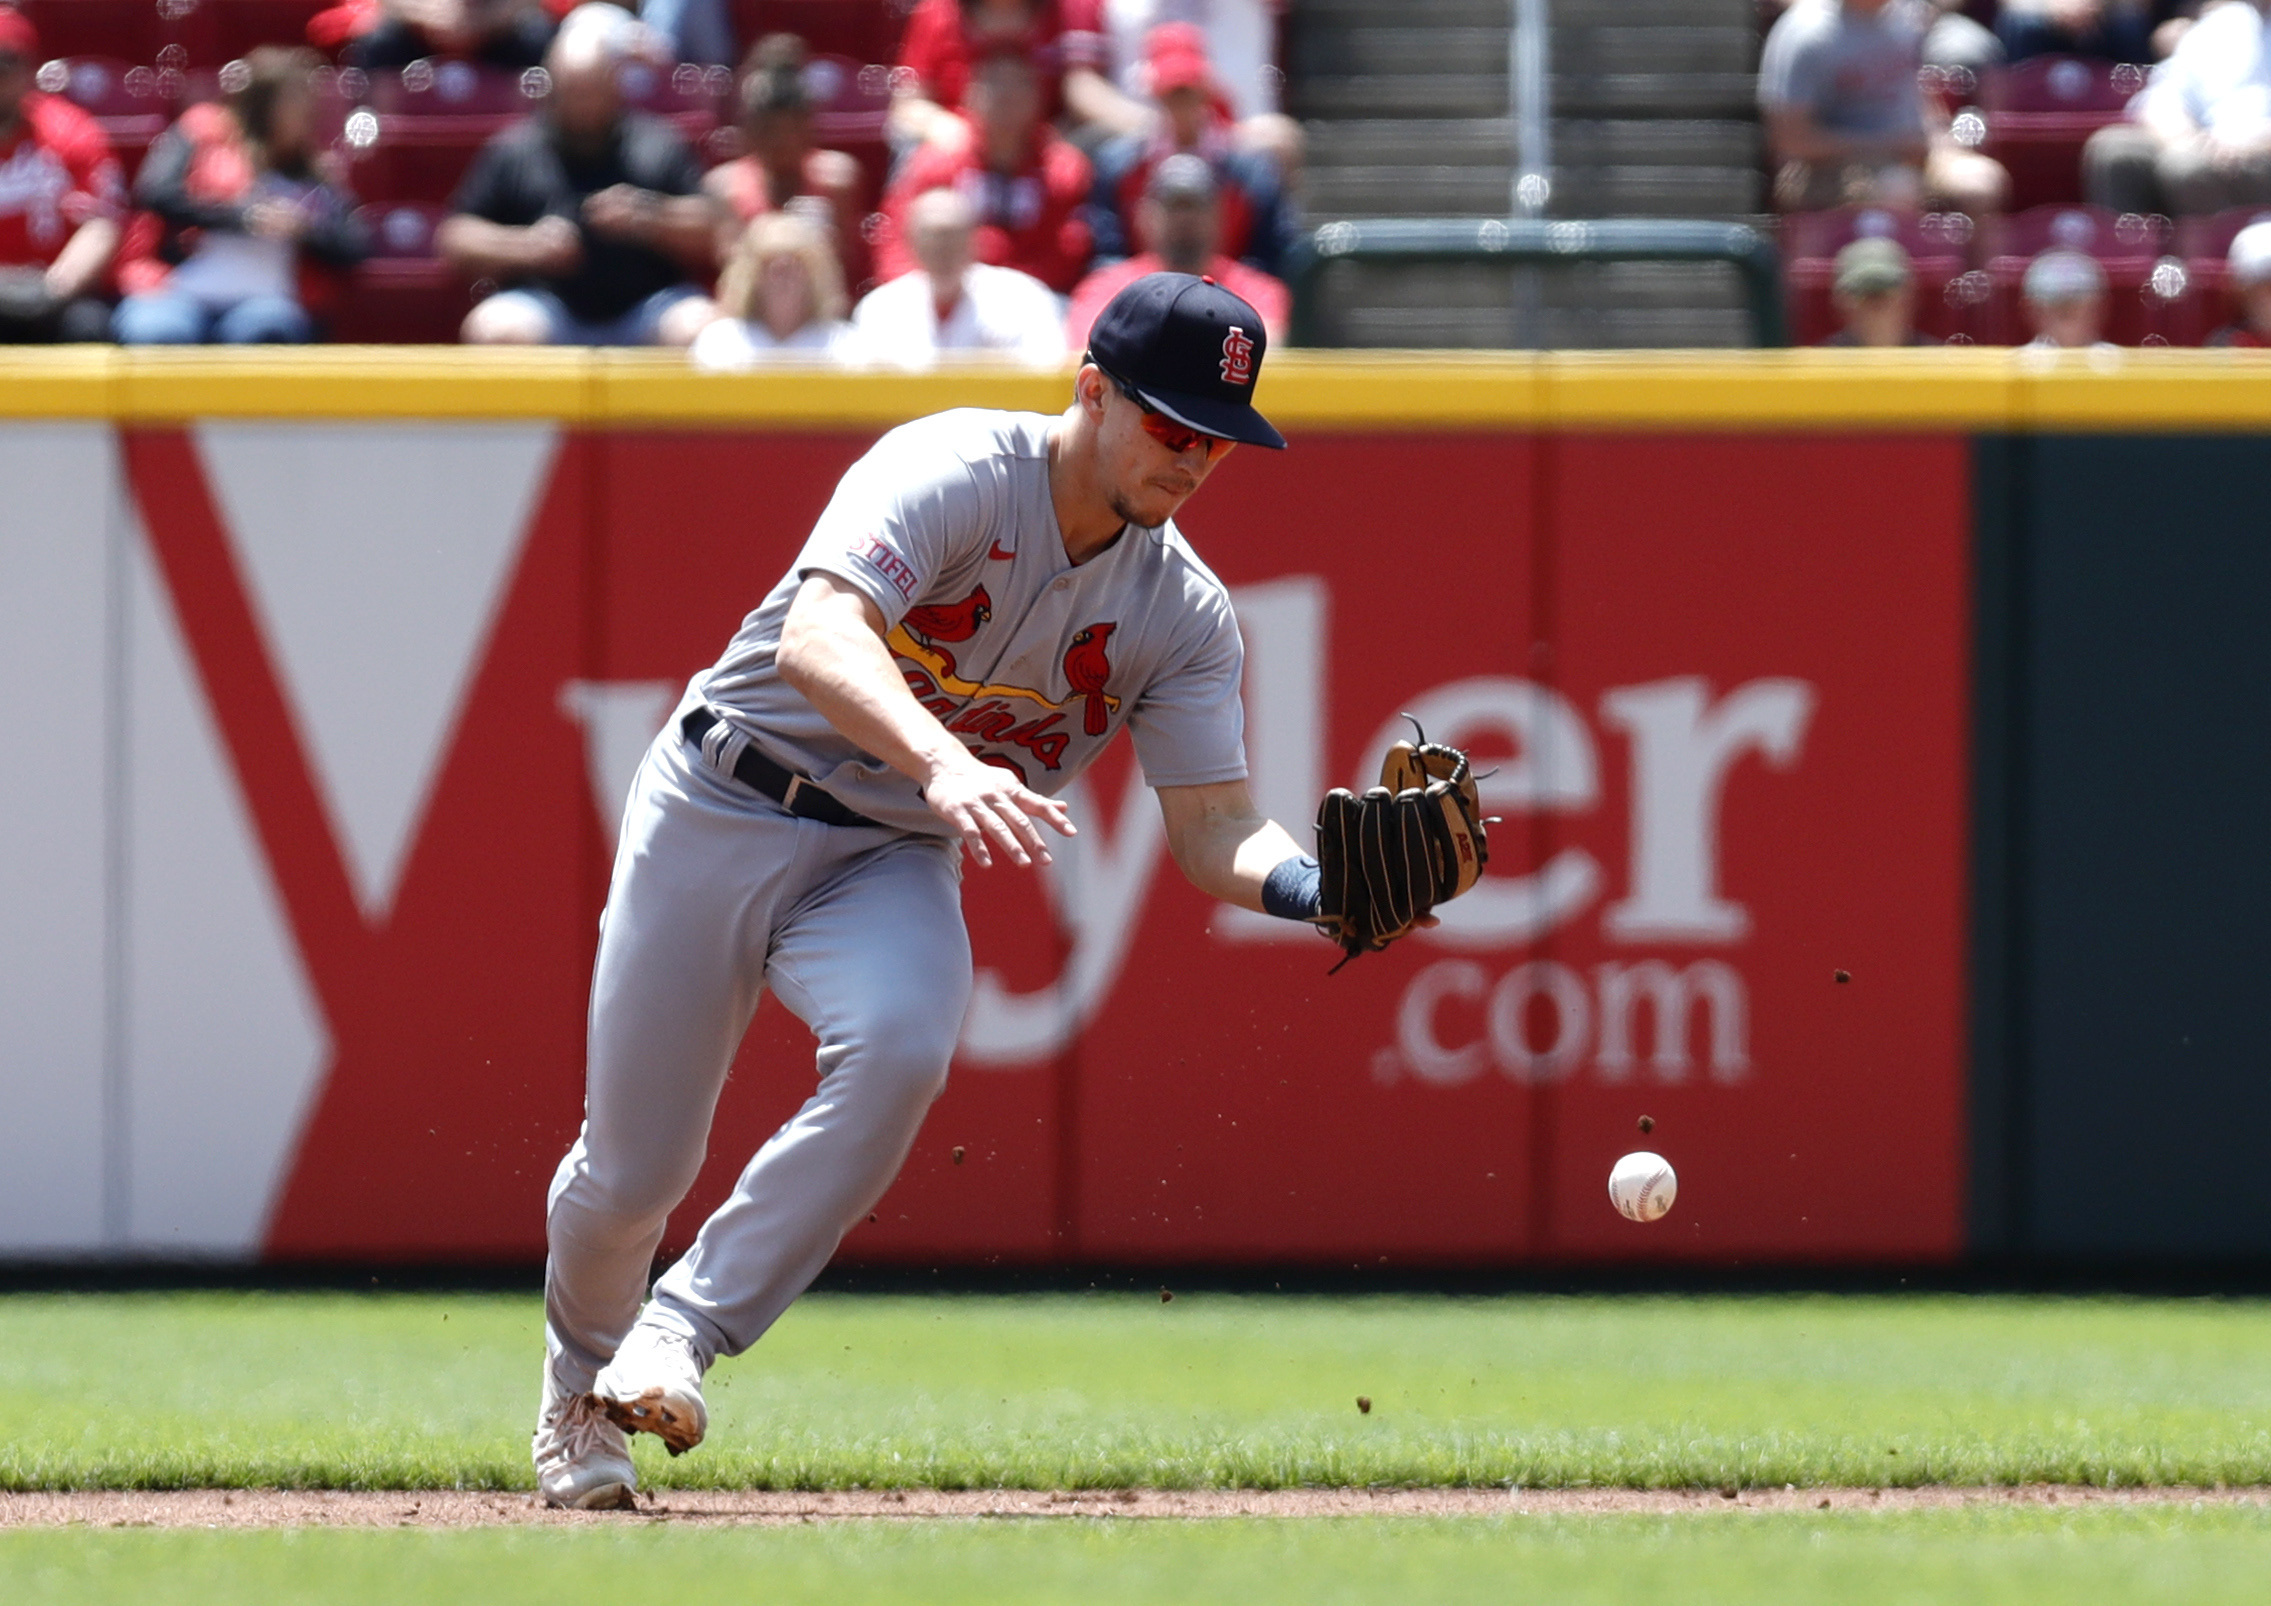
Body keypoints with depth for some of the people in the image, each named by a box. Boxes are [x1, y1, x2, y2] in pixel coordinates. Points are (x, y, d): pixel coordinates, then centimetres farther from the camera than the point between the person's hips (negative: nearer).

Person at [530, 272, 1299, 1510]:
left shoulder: (1184, 613, -5)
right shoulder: (954, 472, -21)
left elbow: (1213, 832, -7)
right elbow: (816, 641, -37)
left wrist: (1314, 882, -31)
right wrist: (944, 764, -55)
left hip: (893, 863, 3)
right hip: (722, 814, -3)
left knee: (902, 1045, -32)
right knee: (632, 1167, 1)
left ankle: (685, 1331, -20)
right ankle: (579, 1378, 36)